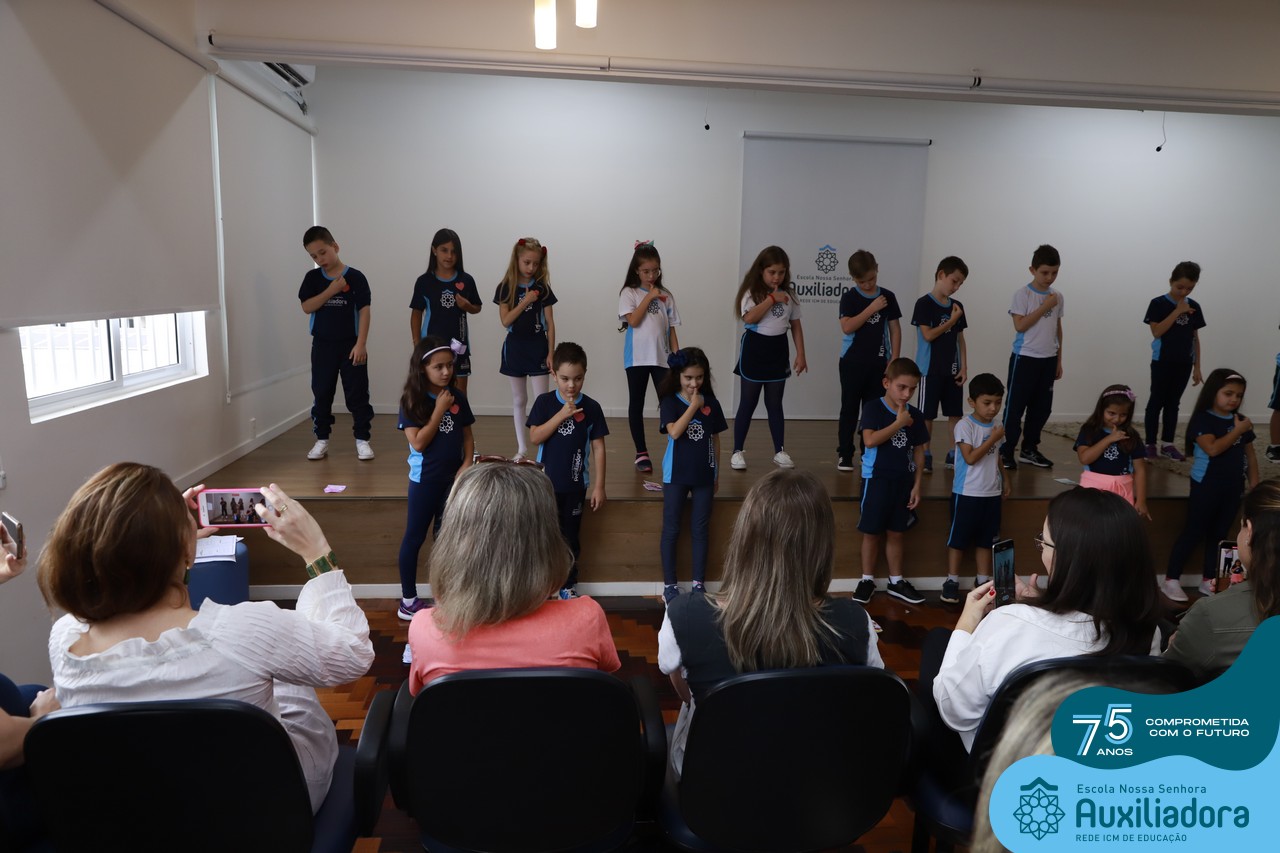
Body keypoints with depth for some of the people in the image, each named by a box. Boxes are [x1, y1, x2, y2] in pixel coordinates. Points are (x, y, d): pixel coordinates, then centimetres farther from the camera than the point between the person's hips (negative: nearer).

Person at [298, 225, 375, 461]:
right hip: (322, 346, 3)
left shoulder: (355, 277, -6)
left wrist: (361, 344, -14)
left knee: (357, 394, 1)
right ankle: (321, 440, 20)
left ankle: (362, 439, 10)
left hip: (350, 345, -3)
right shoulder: (312, 278, 3)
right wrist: (330, 291, -17)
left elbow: (365, 311, -9)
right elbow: (306, 307, -6)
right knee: (321, 394, 9)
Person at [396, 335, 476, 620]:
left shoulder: (458, 398, 0)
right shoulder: (412, 401, -11)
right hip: (425, 480, -4)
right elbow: (418, 443, -18)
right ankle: (408, 601, 15)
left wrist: (467, 465, -8)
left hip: (453, 478, 4)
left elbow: (467, 436, 6)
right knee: (415, 537, 6)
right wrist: (439, 410, -19)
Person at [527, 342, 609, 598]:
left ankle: (568, 584, 27)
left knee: (571, 536, 12)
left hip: (576, 484, 1)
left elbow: (598, 448, -2)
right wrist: (562, 414, -23)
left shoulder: (591, 407, -5)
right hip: (546, 481, 0)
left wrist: (599, 486, -4)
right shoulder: (544, 402, -5)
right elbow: (535, 437, -14)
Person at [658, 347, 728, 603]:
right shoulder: (670, 402, -7)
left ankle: (699, 583, 19)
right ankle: (669, 583, 15)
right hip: (676, 475, -2)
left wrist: (717, 473, 9)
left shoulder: (711, 403, 1)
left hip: (704, 474, 3)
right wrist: (693, 406, -20)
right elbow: (674, 432, -23)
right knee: (671, 529, 6)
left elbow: (715, 439, 7)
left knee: (701, 529, 9)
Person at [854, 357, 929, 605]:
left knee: (895, 533, 13)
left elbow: (918, 451, 7)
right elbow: (870, 440, -24)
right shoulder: (874, 409, -10)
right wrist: (899, 423, -20)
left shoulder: (914, 415, 3)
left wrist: (916, 484, 3)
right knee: (872, 532, 5)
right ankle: (867, 580, 18)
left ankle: (896, 581, 24)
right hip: (876, 479, -4)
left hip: (903, 481, 4)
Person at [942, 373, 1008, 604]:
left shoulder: (996, 426, 7)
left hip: (991, 492, 6)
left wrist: (1005, 479, 15)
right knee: (959, 537, 3)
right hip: (967, 493, -6)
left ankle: (983, 580, 26)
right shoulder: (965, 426, -14)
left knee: (986, 538, 14)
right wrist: (992, 438, -20)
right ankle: (951, 581, 13)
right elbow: (970, 457, -21)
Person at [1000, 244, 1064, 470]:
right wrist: (1044, 306, -16)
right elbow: (1020, 325, -15)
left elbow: (1058, 328, 15)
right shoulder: (1023, 294, -8)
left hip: (1048, 359, 6)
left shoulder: (1057, 297, 9)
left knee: (1041, 407, 10)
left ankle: (1029, 449, 21)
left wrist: (1059, 360, 14)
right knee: (1015, 406, -3)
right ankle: (1007, 451, 3)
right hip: (1025, 357, -6)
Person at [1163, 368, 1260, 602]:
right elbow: (1213, 448, -26)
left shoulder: (1241, 421, 7)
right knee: (1194, 532, -3)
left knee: (1219, 534, 13)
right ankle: (1171, 580, 4)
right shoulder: (1203, 419, -12)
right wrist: (1238, 431, -19)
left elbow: (1250, 456, 11)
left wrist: (1254, 485, 7)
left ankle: (1209, 581, 23)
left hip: (1233, 487, 6)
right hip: (1206, 486, -6)